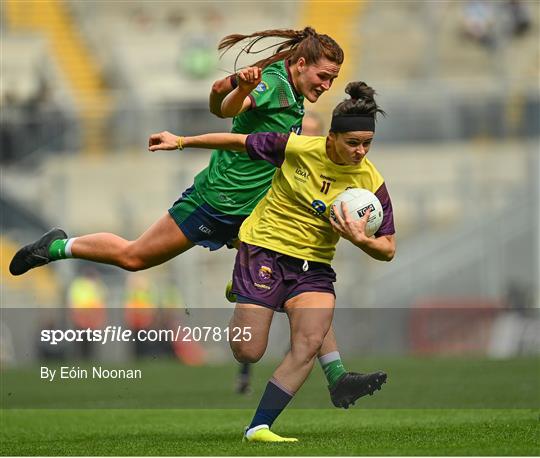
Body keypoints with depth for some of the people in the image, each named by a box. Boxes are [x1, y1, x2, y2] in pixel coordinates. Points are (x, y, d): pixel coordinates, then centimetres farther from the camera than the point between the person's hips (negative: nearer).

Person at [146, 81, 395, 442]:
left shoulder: (371, 183, -7)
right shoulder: (297, 148, -13)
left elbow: (388, 250, -1)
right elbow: (241, 142, 2)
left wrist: (360, 239, -23)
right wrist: (181, 142, 7)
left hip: (314, 266, 2)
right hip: (265, 249, -2)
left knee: (309, 344, -21)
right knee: (247, 353, -8)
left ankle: (259, 427, -13)